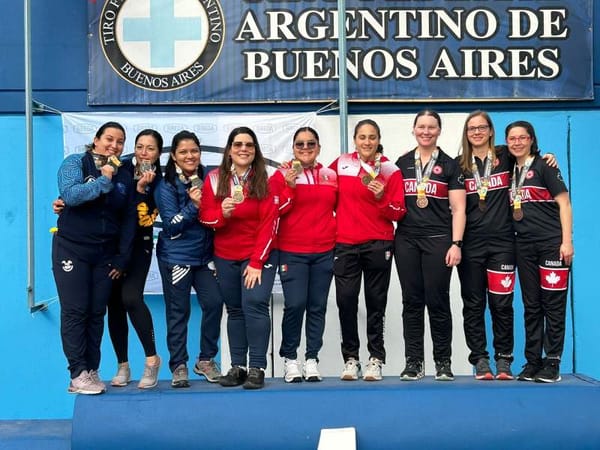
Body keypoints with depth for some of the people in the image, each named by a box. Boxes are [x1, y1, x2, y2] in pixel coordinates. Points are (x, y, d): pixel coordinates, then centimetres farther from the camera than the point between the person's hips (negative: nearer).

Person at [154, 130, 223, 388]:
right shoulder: (166, 186, -7)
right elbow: (171, 225, -12)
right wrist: (192, 205, -24)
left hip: (205, 255, 4)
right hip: (176, 257, -4)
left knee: (214, 302, -6)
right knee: (178, 311, 1)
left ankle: (206, 360, 11)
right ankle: (178, 366, 13)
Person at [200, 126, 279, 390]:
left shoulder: (265, 180, -7)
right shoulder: (214, 178, 0)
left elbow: (269, 223, -10)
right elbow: (205, 217, -1)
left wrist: (257, 262, -14)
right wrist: (222, 213, -24)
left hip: (259, 255, -3)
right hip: (225, 257, 3)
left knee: (254, 303, -16)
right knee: (235, 309, 9)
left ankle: (257, 368, -10)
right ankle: (237, 366, 15)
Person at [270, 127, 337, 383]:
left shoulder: (331, 176, 9)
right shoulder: (282, 176, 1)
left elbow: (340, 208, 18)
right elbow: (275, 211, -6)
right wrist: (290, 187, -17)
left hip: (324, 251, 3)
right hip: (292, 252, -3)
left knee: (317, 306, 4)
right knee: (295, 304, -11)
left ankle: (312, 359, 13)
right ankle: (289, 358, 6)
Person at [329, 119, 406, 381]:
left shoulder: (390, 171, 1)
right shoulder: (341, 164, 6)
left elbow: (398, 213, -1)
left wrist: (382, 198, -18)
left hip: (378, 245, -1)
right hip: (345, 244, 1)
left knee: (376, 302, 3)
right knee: (346, 300, -5)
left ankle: (376, 359, 12)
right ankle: (350, 359, 7)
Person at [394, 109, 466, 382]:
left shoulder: (449, 165, 4)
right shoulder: (402, 164, 12)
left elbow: (458, 209, 0)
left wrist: (456, 244, -10)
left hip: (438, 240, -3)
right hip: (406, 240, 3)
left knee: (437, 301, -2)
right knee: (411, 302, 4)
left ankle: (443, 363, 8)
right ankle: (414, 363, 10)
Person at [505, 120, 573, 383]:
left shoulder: (544, 167, -2)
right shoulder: (510, 171, 13)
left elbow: (564, 204, -6)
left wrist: (566, 241, -13)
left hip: (552, 243, -5)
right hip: (524, 246, 6)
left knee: (553, 304, -3)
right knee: (531, 306, 8)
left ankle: (552, 363, 2)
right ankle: (532, 362, 13)